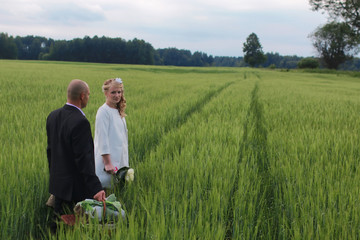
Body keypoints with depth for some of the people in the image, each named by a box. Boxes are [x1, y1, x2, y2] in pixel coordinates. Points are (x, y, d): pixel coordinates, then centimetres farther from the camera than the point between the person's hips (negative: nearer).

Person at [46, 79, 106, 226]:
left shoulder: (53, 116, 3)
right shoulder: (80, 122, -23)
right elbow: (83, 159, -25)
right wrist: (96, 188, -23)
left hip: (57, 185, 8)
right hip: (76, 188, -8)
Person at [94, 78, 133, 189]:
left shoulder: (119, 111, 14)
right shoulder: (103, 111, -12)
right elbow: (103, 139, -17)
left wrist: (125, 163, 16)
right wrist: (107, 163, -20)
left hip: (120, 161, 9)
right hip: (107, 159, -8)